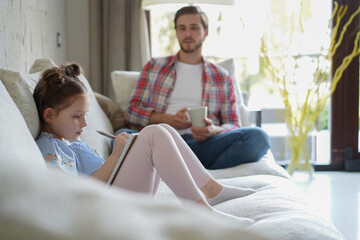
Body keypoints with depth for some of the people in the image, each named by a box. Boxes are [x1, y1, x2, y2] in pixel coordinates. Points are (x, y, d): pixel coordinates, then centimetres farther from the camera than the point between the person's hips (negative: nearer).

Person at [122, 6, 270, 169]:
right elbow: (132, 110, 13)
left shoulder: (222, 77, 22)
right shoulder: (154, 67, 21)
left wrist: (215, 130, -9)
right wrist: (169, 119, -6)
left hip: (203, 144, 1)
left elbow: (233, 126, 16)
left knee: (257, 137, -28)